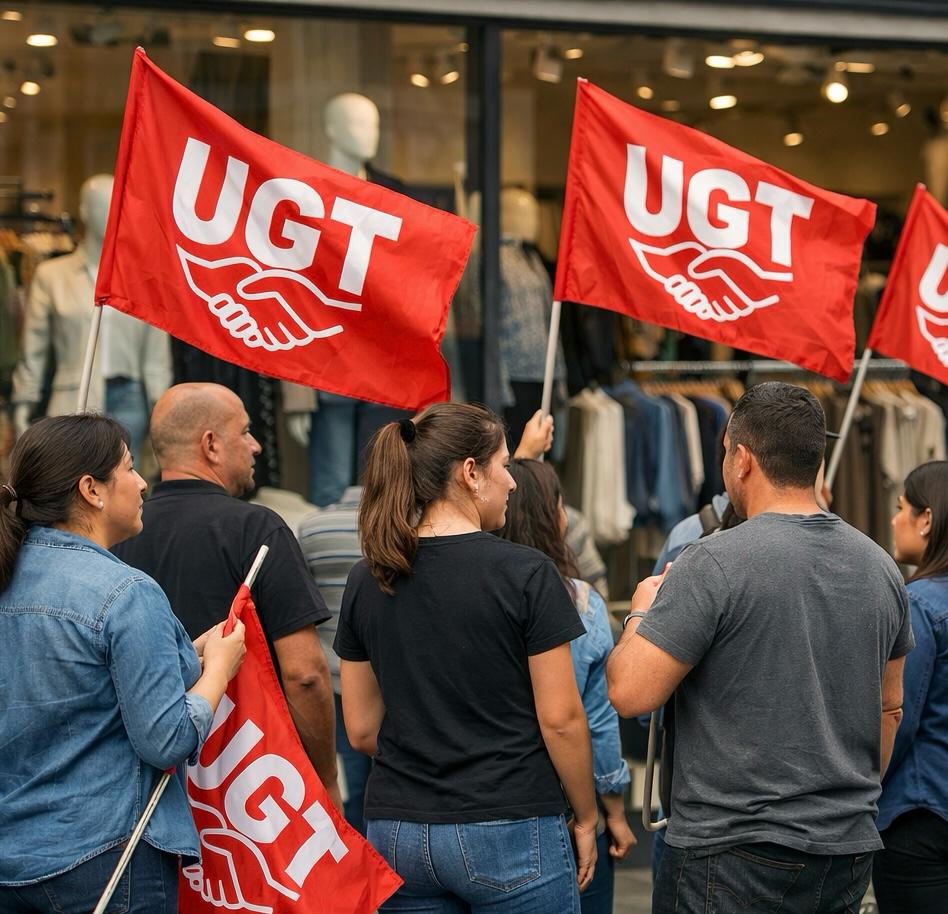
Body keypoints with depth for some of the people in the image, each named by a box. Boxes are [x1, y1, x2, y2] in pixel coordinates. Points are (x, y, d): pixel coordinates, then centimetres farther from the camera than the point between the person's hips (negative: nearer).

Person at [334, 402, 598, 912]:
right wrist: (585, 818, 4)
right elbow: (560, 718, -9)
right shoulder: (525, 574, -10)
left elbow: (362, 729, 8)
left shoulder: (366, 582, 4)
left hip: (397, 833, 5)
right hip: (509, 832, -4)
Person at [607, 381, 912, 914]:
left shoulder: (716, 563, -14)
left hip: (733, 855, -6)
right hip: (850, 853, 6)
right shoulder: (881, 566, 7)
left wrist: (641, 615, 4)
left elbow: (630, 693, -15)